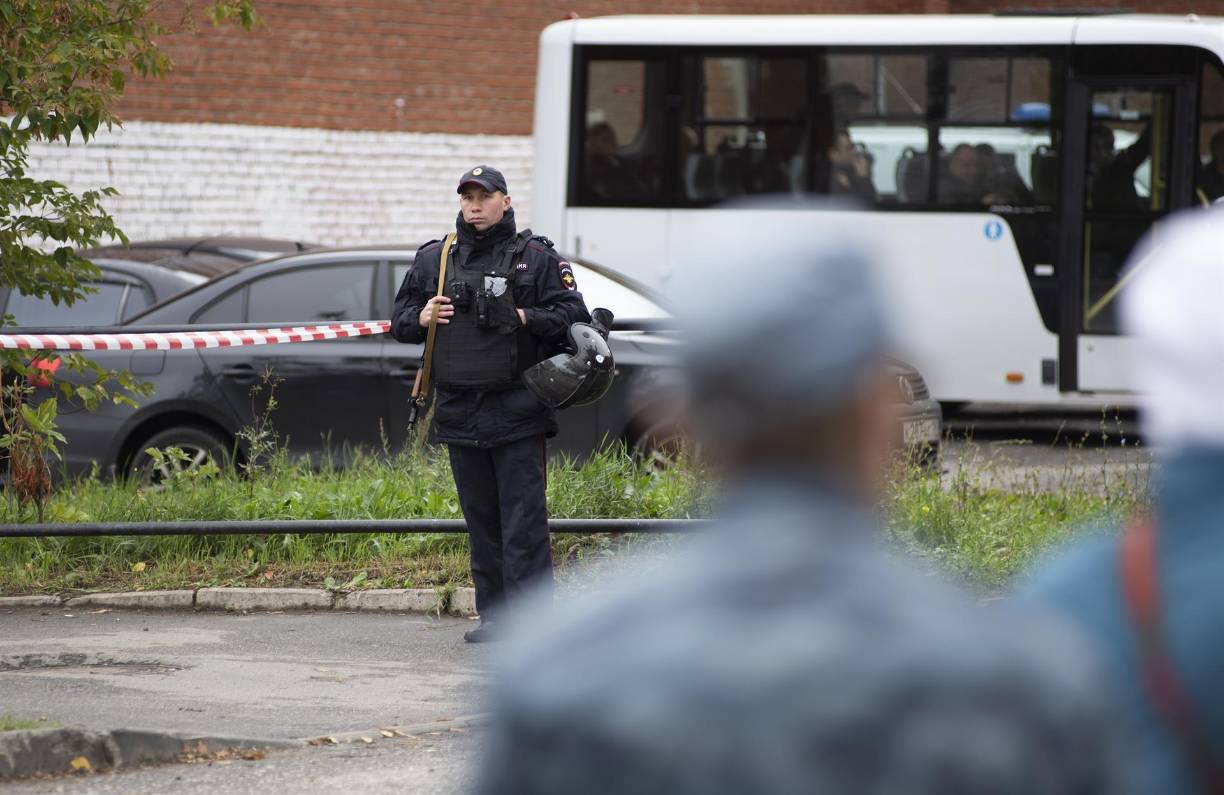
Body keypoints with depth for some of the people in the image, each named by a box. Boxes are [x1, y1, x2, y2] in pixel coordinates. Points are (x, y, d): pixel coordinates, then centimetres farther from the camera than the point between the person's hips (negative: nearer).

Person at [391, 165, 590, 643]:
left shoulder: (536, 258, 2)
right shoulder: (433, 259, 13)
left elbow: (573, 314, -2)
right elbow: (399, 321, 18)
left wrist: (523, 318, -14)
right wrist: (421, 318, -3)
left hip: (517, 411, -4)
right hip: (460, 414, 4)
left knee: (524, 519, -8)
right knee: (481, 520, 9)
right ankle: (494, 617, 14)